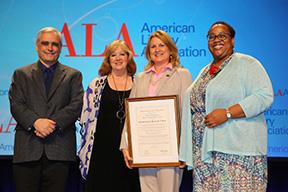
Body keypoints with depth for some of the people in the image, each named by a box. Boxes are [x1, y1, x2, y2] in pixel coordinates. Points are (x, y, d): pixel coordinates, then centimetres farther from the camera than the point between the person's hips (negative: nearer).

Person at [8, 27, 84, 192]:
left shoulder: (73, 75, 14)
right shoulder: (21, 74, 16)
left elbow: (76, 105, 1)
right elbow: (16, 105, 3)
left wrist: (54, 123, -14)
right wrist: (36, 122, -16)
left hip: (59, 151, 0)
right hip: (27, 149, 1)